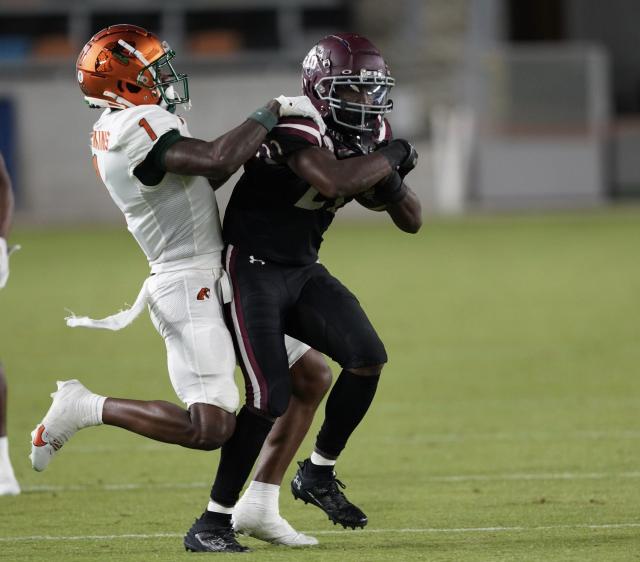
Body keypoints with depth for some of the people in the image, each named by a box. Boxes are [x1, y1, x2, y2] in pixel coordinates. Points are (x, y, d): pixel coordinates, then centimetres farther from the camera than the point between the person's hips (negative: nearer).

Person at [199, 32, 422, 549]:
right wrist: (391, 156, -25)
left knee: (368, 359, -11)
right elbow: (335, 182, -43)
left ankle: (318, 475, 7)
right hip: (253, 269, -8)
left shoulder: (368, 138, 2)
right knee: (270, 398, -15)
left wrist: (389, 180, -14)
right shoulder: (297, 129, -23)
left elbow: (412, 221, 7)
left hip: (304, 272, 8)